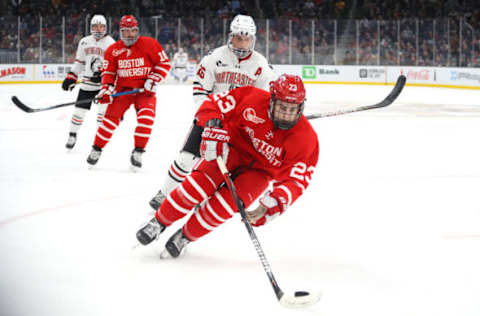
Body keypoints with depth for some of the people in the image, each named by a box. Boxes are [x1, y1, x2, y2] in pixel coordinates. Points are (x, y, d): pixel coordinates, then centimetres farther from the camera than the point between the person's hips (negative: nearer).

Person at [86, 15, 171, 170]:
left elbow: (164, 63, -5)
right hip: (123, 89, 2)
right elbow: (108, 72, 5)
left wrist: (153, 80, -13)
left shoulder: (149, 44, -9)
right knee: (111, 116, -7)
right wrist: (107, 89, -9)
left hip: (144, 89, -2)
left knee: (146, 116, -22)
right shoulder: (113, 50, -2)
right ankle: (97, 149, 10)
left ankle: (138, 152, -12)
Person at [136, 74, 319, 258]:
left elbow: (296, 180, -20)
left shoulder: (306, 138, -21)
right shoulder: (253, 99, -22)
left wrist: (277, 201, -37)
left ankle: (186, 236, 0)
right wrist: (212, 129, -30)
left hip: (258, 171, 0)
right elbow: (213, 104, -12)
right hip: (232, 149, 0)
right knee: (202, 183, -26)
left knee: (227, 203, -23)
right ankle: (160, 222, -6)